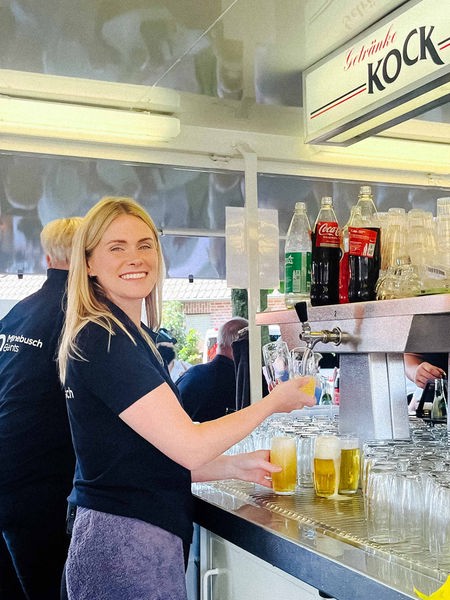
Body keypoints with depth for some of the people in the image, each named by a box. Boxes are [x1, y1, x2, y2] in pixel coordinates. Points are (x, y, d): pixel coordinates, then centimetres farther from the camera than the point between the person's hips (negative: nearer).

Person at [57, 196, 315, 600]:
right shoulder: (104, 341, -17)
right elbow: (189, 446, -20)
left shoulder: (130, 338, 12)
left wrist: (236, 467, 4)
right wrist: (271, 403, -6)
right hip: (127, 546, -9)